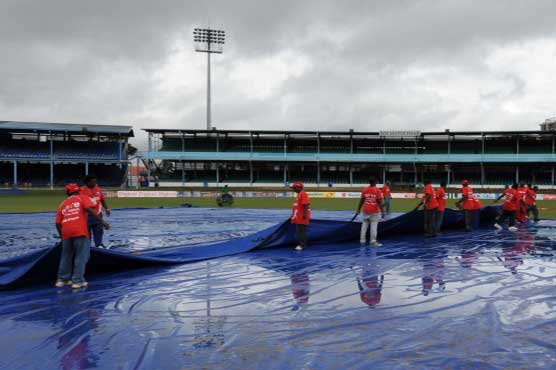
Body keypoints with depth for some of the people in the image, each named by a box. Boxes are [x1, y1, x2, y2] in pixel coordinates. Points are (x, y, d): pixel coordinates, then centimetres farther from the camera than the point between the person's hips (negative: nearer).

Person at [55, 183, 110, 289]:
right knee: (81, 257, 3)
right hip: (80, 231, -5)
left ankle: (62, 279, 28)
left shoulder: (63, 204, 23)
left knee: (66, 256, 19)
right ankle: (77, 281, 2)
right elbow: (89, 209, -9)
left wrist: (62, 237, 28)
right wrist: (102, 221, -13)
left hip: (66, 232, 5)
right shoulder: (82, 198, 12)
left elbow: (58, 223, 17)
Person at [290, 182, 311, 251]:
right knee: (298, 231, 13)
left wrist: (305, 214, -26)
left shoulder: (303, 194, -15)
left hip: (302, 217, -11)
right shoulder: (298, 194, 17)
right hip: (298, 217, 11)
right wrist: (293, 215, 26)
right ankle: (300, 244, 19)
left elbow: (306, 205, -23)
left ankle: (302, 245, -3)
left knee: (301, 231, -7)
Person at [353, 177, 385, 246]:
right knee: (374, 226, 0)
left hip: (365, 211, 4)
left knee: (364, 226, 10)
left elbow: (361, 201, 7)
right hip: (374, 211, -4)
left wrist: (358, 210, 13)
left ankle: (362, 241, 11)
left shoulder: (364, 190, 4)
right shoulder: (377, 190, -7)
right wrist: (382, 212, -8)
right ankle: (373, 241, -1)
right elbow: (380, 202, -11)